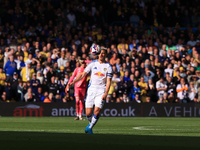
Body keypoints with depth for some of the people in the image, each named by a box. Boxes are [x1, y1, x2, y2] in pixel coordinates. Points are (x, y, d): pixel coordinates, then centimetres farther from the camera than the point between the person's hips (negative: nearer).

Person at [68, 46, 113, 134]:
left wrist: (106, 93, -14)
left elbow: (108, 81, -3)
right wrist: (73, 82, -9)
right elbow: (83, 74, 4)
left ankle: (90, 127, 6)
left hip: (101, 90, -2)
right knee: (88, 113, -3)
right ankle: (91, 123, 28)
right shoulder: (93, 64, 7)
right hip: (91, 89, 2)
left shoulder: (108, 67, 2)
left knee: (97, 111, -15)